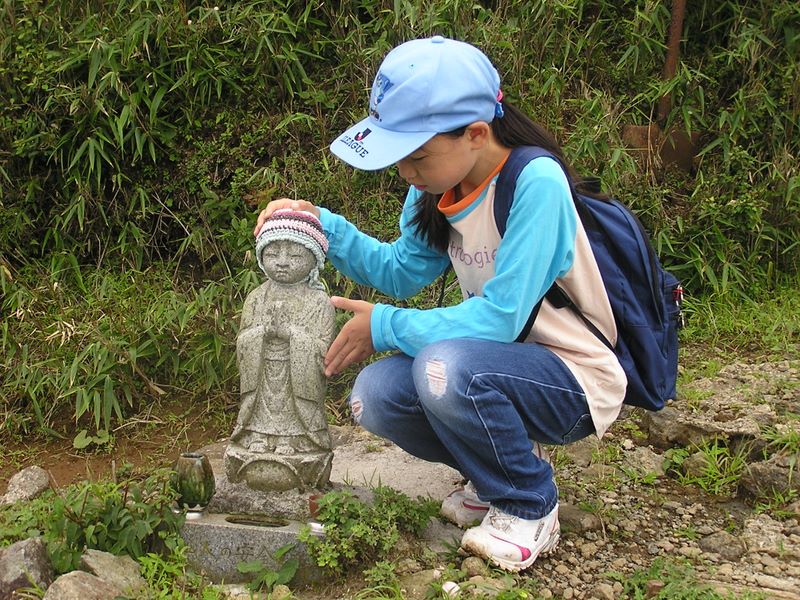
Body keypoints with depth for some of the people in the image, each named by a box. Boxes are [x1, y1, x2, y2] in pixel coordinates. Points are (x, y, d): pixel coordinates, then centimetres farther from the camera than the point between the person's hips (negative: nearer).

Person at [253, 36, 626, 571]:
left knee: (447, 367, -34)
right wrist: (323, 226, -5)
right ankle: (505, 470, 12)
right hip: (499, 360, 8)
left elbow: (499, 319, -28)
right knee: (374, 397, -12)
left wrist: (385, 327, -19)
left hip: (575, 380, -8)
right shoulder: (440, 186, -2)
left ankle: (530, 507, -7)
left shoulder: (535, 183, -26)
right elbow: (401, 270, 9)